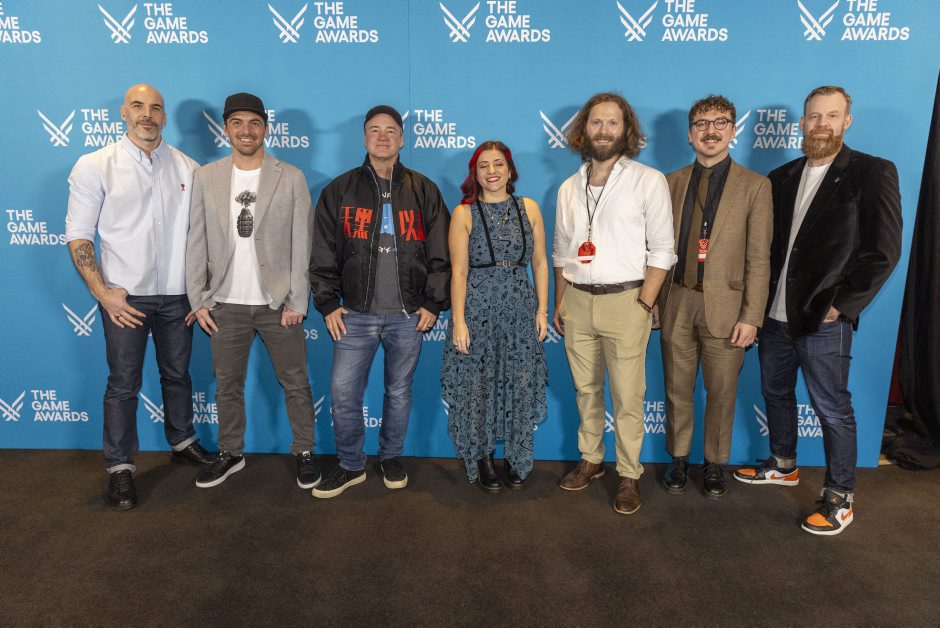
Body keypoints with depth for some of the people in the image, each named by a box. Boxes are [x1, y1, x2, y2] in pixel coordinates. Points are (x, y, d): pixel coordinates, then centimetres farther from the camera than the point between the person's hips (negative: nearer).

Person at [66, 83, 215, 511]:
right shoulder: (95, 166, -3)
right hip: (125, 297, -2)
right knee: (123, 384, 5)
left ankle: (183, 442, 34)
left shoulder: (188, 168, 4)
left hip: (177, 295, 3)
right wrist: (102, 293, -12)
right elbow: (78, 235, -4)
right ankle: (120, 468, 18)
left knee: (177, 374, 16)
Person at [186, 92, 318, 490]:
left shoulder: (291, 178, -3)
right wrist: (198, 300, 0)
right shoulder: (206, 177, 3)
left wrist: (297, 301, -8)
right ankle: (231, 454, 32)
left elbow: (302, 244, -5)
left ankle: (305, 452, 25)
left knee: (295, 383, 7)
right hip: (226, 305, 2)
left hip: (278, 303, -2)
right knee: (227, 386, 13)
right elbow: (196, 242, 4)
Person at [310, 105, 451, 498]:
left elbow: (440, 255, 4)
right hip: (356, 314, 0)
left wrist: (434, 303, -1)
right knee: (343, 392, 0)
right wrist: (328, 303, -1)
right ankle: (351, 465, 19)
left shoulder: (424, 191, 5)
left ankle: (391, 458, 30)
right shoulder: (340, 190, 6)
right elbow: (324, 253, 4)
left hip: (408, 315, 0)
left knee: (399, 391, 11)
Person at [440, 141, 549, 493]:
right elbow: (459, 272, -5)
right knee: (477, 385, 4)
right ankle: (482, 458, 23)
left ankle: (517, 458, 25)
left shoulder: (528, 208, 7)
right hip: (477, 309, -2)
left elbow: (540, 263, 7)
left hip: (520, 310, 2)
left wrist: (542, 309, 2)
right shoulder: (464, 213, 0)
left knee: (521, 384, 6)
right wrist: (458, 321, -10)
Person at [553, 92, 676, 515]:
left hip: (625, 301, -4)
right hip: (576, 301, 4)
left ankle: (629, 475, 17)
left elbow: (661, 250, -4)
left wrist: (644, 305, -10)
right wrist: (558, 304, 12)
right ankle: (590, 460, 30)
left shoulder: (649, 181, -2)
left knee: (627, 397, 1)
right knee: (585, 390, 13)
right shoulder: (569, 188, 11)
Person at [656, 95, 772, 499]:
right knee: (677, 389, 13)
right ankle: (679, 459, 31)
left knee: (721, 393, 9)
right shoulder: (671, 183, 7)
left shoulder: (754, 186, -1)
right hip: (676, 302, 2)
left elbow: (758, 258, -4)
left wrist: (752, 317, -9)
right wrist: (651, 298, 3)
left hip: (724, 305, -2)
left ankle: (715, 464, 29)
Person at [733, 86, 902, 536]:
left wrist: (841, 305, -14)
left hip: (824, 319, -6)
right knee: (776, 393, 18)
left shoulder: (872, 174, -6)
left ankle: (840, 498, 19)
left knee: (833, 409, 3)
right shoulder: (782, 177, 10)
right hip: (775, 314, 6)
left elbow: (883, 252, -10)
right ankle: (783, 465, 39)